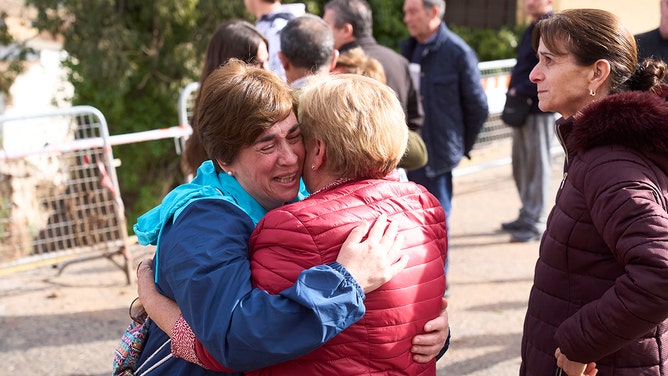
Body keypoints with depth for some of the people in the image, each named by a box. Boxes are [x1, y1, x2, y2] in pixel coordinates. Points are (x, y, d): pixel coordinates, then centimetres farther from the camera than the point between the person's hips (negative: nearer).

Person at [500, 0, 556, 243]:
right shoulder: (531, 30, 17)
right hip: (522, 109, 9)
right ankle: (527, 215, 26)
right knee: (521, 166, 15)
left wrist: (522, 91, -16)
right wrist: (514, 90, 9)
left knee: (537, 166, -2)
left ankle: (536, 223, 5)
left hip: (540, 110, -9)